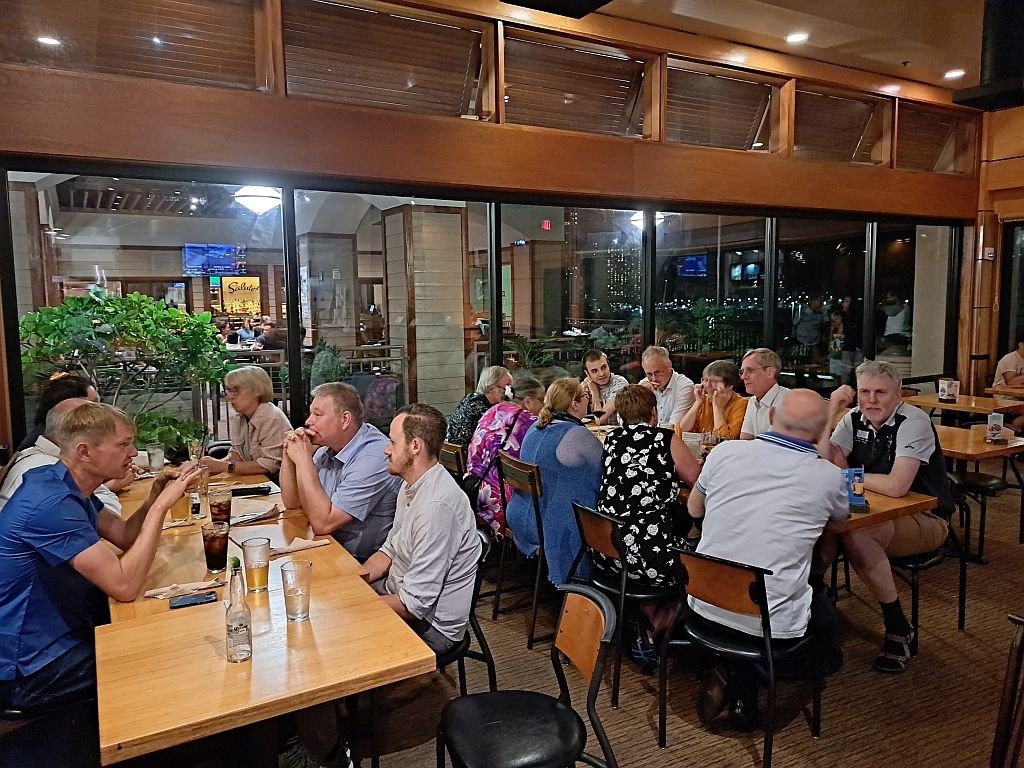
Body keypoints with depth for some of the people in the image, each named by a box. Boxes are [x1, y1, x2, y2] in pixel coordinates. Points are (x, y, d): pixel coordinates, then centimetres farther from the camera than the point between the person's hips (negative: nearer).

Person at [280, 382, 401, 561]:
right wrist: (288, 456, -5)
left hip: (363, 562, -7)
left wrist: (303, 460, -21)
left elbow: (323, 523, -24)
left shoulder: (373, 459, -24)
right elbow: (292, 502, 10)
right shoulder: (328, 448, 3)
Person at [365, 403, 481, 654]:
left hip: (428, 626, -9)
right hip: (399, 592, 9)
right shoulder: (411, 485, 4)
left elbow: (415, 604, -27)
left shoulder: (437, 505, -30)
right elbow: (391, 550, 14)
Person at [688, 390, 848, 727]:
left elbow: (694, 509, 13)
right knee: (825, 614, 28)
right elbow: (841, 516, 16)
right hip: (772, 620, -3)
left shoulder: (725, 452, -5)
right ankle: (745, 680, 9)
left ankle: (734, 674, 12)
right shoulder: (829, 476, -9)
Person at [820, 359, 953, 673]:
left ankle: (898, 627, -12)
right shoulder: (855, 419, 0)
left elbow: (896, 486, -30)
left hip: (926, 518, -5)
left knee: (854, 535, -30)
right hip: (879, 515, 6)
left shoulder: (914, 421, -19)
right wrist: (830, 413, -15)